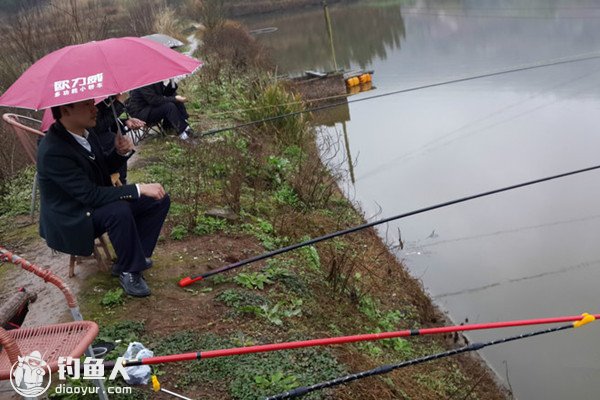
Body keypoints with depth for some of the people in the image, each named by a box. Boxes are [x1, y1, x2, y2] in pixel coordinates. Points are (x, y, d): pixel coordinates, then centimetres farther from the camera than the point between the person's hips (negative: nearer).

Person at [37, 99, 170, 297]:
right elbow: (90, 195, -31)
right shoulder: (53, 151, -28)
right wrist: (139, 189, -30)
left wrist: (121, 152, -10)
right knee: (119, 211, -36)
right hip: (72, 222, -9)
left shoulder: (84, 132, -2)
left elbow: (103, 169, 11)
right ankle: (129, 271, -15)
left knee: (159, 200, 0)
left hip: (94, 206, 9)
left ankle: (136, 256, 4)